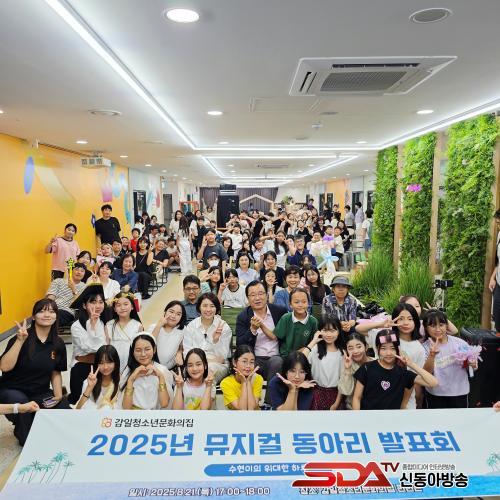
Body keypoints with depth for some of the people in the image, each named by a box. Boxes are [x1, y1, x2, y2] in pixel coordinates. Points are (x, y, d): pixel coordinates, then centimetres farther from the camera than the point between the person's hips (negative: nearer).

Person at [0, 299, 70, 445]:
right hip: (12, 390, -3)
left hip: (41, 393, 3)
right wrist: (20, 341, -34)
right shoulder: (22, 337, -15)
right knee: (23, 406, -35)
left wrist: (58, 395, -6)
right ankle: (21, 432, 0)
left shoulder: (58, 344, -2)